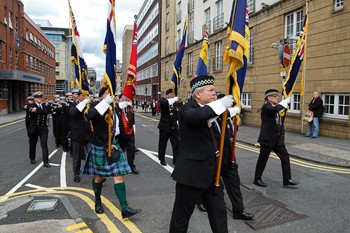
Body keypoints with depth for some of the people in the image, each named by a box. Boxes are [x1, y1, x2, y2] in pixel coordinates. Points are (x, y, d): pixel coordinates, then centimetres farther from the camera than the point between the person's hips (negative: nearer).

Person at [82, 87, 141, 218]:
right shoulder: (97, 108, -11)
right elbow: (89, 116, -36)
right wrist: (105, 102, -37)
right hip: (100, 148, -4)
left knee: (119, 176, -2)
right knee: (99, 177, 13)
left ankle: (125, 209, -1)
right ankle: (98, 202, 37)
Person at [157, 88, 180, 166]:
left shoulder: (175, 102, 10)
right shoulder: (163, 100, -4)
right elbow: (163, 102, -30)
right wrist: (174, 99, -30)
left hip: (174, 127, 4)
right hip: (165, 126, -3)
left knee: (176, 144, 1)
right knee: (162, 144, 8)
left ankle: (176, 159, 12)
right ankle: (162, 159, 24)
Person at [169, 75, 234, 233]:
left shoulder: (210, 110, 11)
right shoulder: (187, 109, -13)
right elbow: (195, 116, -39)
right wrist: (221, 104, -32)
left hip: (211, 173, 8)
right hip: (191, 172, -7)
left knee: (219, 213, 15)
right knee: (182, 215, 11)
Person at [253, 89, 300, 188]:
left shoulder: (276, 107, 13)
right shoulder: (266, 107, -13)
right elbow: (275, 109, -35)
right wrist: (285, 102, -25)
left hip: (278, 139, 8)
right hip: (267, 139, -8)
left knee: (285, 157, 4)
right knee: (263, 159, 4)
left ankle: (287, 180, 12)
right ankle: (257, 179, 19)